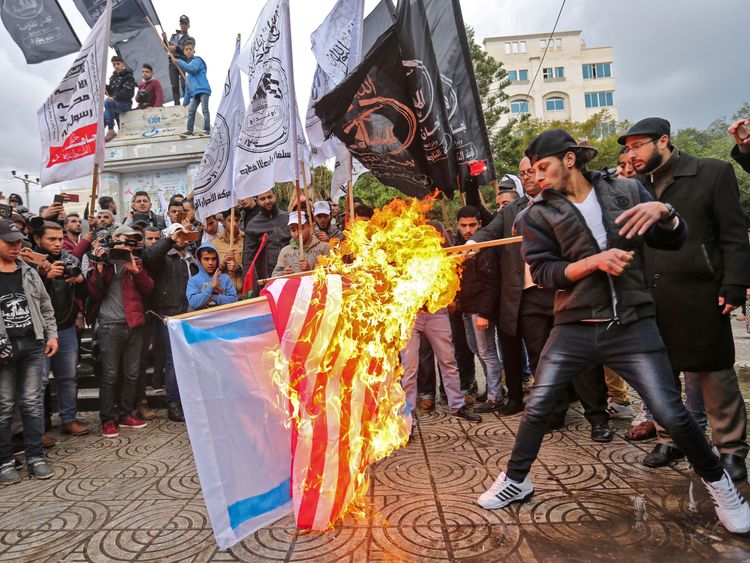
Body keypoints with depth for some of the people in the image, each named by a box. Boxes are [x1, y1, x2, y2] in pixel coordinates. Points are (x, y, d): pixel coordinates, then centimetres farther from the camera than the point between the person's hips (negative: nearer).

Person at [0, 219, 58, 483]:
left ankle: (35, 457, 14)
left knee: (32, 402, 6)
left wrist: (52, 335, 7)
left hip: (33, 344, 3)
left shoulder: (29, 272, 10)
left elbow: (46, 307, 14)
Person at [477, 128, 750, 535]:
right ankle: (515, 481, 26)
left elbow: (675, 241, 7)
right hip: (573, 328, 1)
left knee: (671, 413, 0)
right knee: (536, 407, 3)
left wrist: (663, 211, -14)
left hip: (632, 325, 0)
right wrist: (594, 261, -19)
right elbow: (542, 272, -7)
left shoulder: (627, 191, 2)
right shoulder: (538, 214, -1)